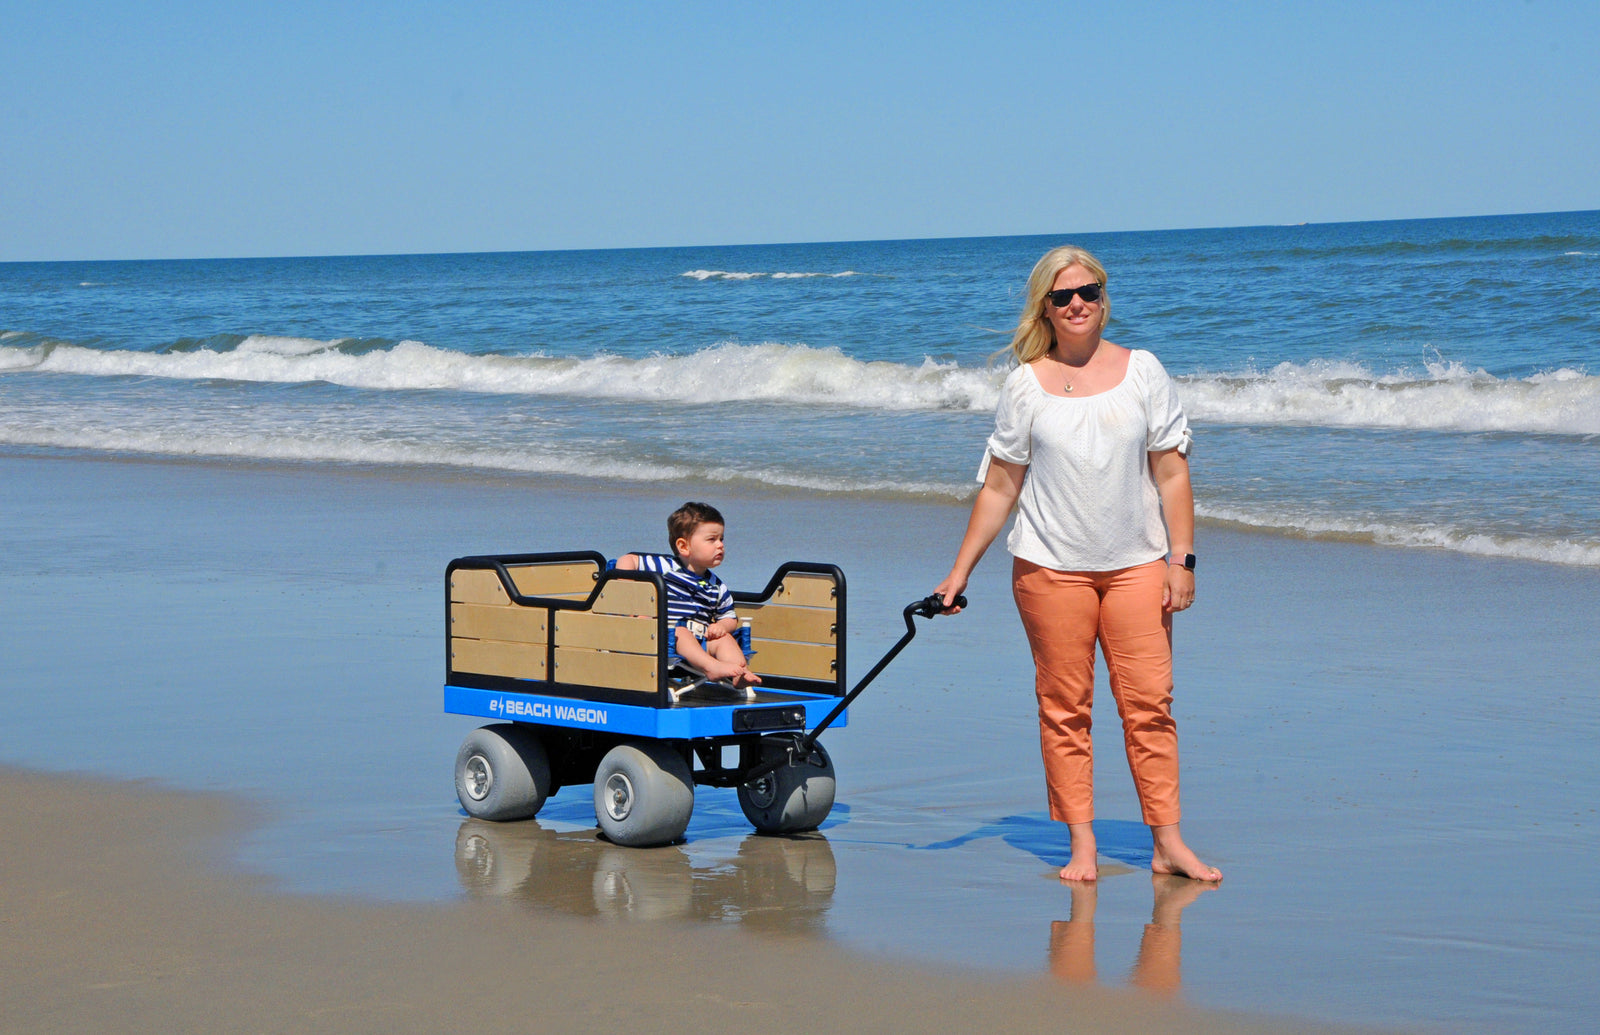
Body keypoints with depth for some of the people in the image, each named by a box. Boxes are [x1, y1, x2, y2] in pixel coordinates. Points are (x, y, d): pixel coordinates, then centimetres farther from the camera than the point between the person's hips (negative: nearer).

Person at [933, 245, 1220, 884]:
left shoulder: (1143, 372, 4)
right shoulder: (1026, 384, 3)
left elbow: (1172, 473, 5)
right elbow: (998, 487, 6)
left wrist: (1182, 560, -2)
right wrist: (960, 571, 4)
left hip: (1136, 564, 0)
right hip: (1050, 567, 0)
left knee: (1149, 705, -3)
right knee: (1064, 708, 1)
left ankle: (1167, 843, 2)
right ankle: (1081, 846, 7)